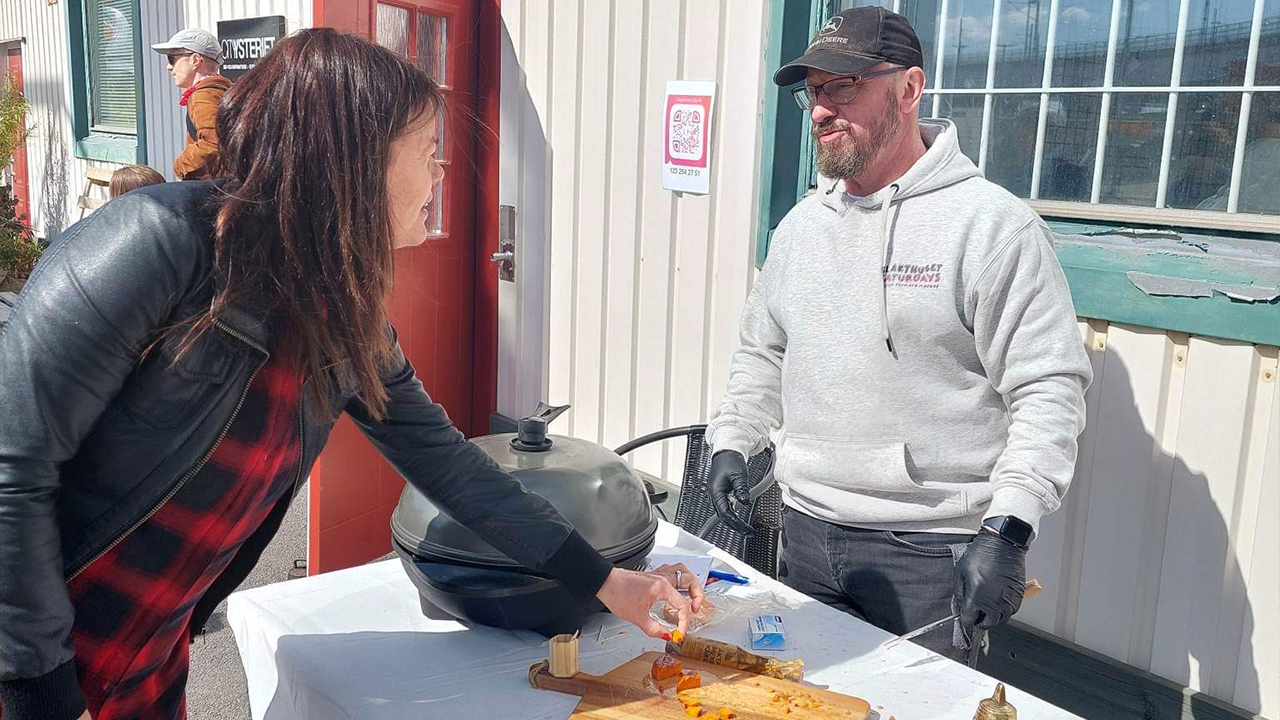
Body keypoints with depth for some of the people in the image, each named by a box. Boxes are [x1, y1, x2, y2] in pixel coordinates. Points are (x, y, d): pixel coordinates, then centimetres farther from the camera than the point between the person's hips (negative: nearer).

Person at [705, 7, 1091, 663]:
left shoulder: (992, 224, -11)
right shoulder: (800, 225, 9)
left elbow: (1049, 389, -14)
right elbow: (762, 352, 19)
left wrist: (1006, 530, -21)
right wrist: (731, 442, 6)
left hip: (931, 552, -5)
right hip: (805, 530, 6)